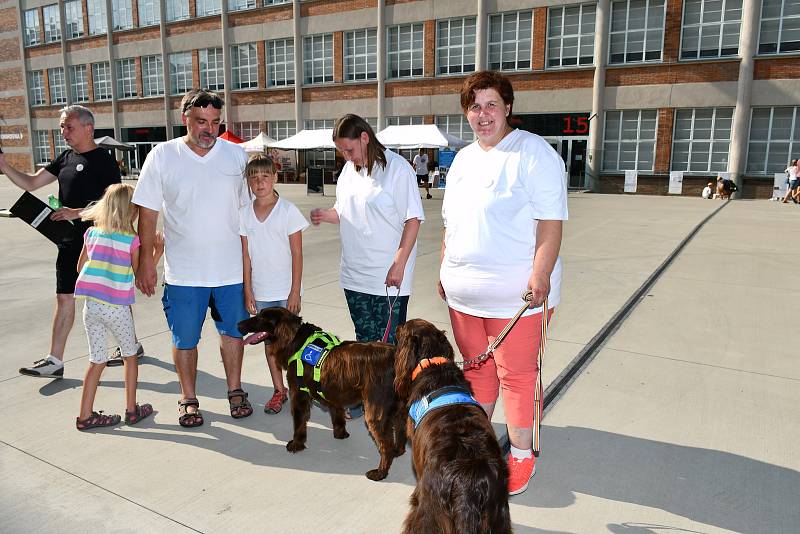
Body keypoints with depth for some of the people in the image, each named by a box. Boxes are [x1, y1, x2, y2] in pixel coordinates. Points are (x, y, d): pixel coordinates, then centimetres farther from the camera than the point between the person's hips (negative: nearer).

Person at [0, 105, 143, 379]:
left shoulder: (103, 160, -11)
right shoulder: (66, 158, 12)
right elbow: (31, 183, 12)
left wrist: (77, 213, -22)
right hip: (71, 241, 8)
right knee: (65, 297, 7)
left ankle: (132, 344, 24)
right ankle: (55, 361, 13)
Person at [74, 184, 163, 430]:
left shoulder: (91, 233, 4)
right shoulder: (132, 240, -10)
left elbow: (80, 268, 13)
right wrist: (157, 252, 5)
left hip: (90, 305, 4)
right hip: (117, 308, -4)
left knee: (97, 361, 14)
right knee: (130, 356, 16)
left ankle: (85, 415, 18)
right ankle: (132, 410, 22)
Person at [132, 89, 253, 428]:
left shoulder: (236, 155, 0)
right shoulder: (162, 156, -4)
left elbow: (249, 209, 4)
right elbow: (148, 212, 0)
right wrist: (145, 261, -2)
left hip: (230, 269, 1)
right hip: (183, 272, -1)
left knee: (232, 333, 14)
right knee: (184, 339, 11)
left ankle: (235, 391, 32)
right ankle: (188, 399, 30)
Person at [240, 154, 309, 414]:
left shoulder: (288, 210, -9)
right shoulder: (244, 214, 1)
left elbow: (297, 255, -8)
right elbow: (246, 256, 4)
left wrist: (295, 292, -11)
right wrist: (248, 292, 1)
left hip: (285, 291, -3)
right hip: (260, 292, 4)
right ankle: (279, 391, 25)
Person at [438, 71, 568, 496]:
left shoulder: (533, 152, -8)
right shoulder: (463, 159, 15)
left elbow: (551, 219, -16)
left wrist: (541, 274, -24)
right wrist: (444, 269, 17)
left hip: (515, 293, -7)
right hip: (464, 292, 7)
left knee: (516, 374, 3)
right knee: (476, 367, 17)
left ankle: (521, 456, 20)